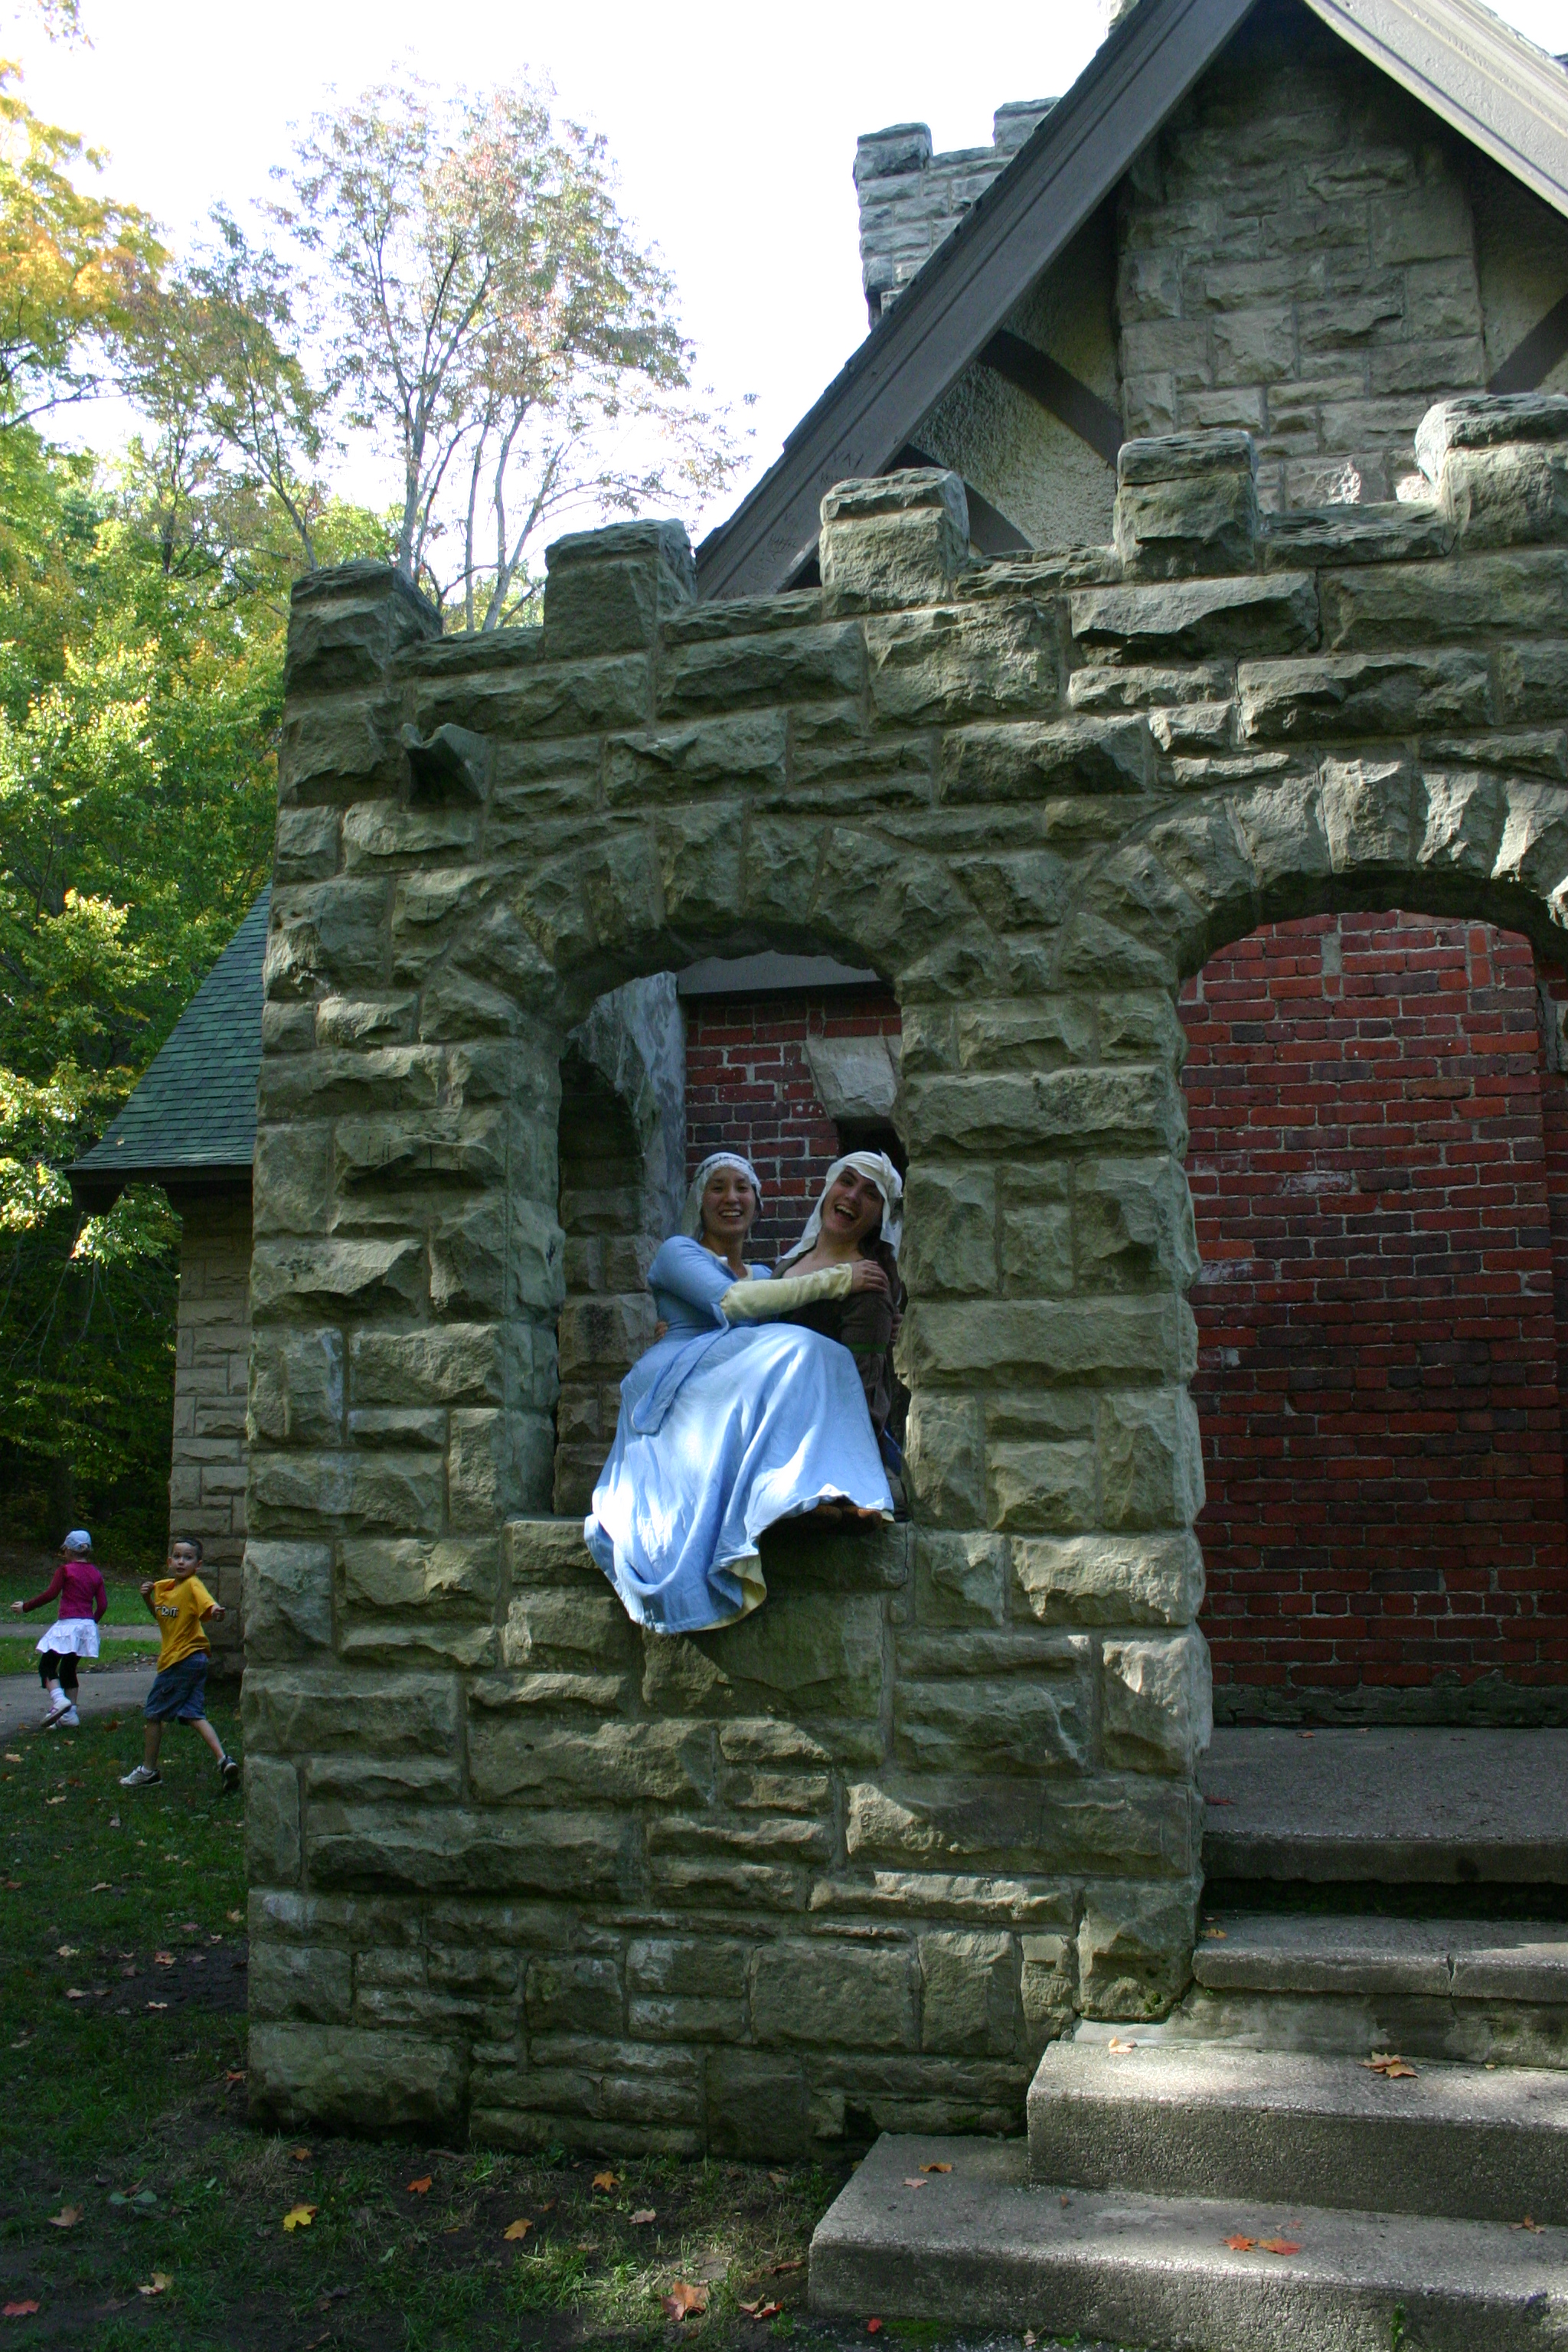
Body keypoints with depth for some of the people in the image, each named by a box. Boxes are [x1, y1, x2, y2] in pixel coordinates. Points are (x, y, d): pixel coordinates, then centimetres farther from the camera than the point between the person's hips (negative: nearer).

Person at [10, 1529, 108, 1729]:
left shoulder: (65, 1570, -4)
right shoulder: (95, 1574, 10)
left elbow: (50, 1594, -12)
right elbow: (103, 1604, 6)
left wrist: (25, 1606, -4)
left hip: (67, 1625, -6)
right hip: (87, 1626, 6)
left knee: (47, 1665, 2)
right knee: (68, 1668, 17)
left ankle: (58, 1699, -22)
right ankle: (70, 1714, 14)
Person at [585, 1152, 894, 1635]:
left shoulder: (764, 1275, 31)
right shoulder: (679, 1251, 10)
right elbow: (730, 1302, -9)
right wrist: (837, 1279, -9)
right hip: (675, 1390, -6)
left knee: (823, 1356, -24)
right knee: (793, 1350, -30)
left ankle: (836, 1493, -46)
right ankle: (801, 1491, -43)